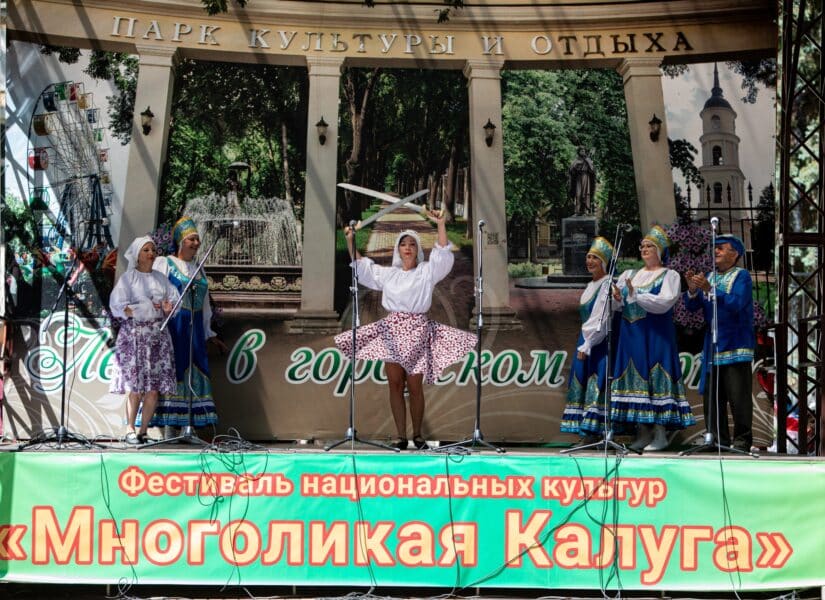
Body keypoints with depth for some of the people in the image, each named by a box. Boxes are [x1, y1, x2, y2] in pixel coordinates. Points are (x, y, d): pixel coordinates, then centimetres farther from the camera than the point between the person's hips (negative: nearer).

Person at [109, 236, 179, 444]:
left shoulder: (161, 278, 16)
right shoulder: (128, 277, 3)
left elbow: (175, 300, 12)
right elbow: (117, 306, -6)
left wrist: (168, 307, -11)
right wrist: (147, 309, -10)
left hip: (158, 335, 4)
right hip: (134, 335, -4)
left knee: (154, 388, -2)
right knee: (135, 388, -8)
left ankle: (143, 431, 5)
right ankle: (130, 430, 1)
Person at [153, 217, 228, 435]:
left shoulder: (198, 269, 19)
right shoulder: (164, 263, 2)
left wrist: (210, 335, 20)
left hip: (194, 329, 6)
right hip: (171, 326, -6)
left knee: (193, 374, 1)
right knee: (170, 372, -8)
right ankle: (169, 429, -6)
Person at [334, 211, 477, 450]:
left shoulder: (427, 271, 7)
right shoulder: (387, 274, 17)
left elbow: (443, 253, -6)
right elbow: (361, 266, 22)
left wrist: (440, 224, -15)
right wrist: (351, 241, 14)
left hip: (417, 331, -3)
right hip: (392, 330, 3)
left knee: (415, 387, -3)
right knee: (395, 384, 0)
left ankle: (417, 434, 8)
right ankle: (401, 435, 5)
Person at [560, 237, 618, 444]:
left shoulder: (607, 285, -11)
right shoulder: (590, 285, 17)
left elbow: (601, 318, -16)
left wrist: (587, 346, -18)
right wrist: (584, 343, 13)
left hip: (601, 341, -9)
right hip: (587, 338, 9)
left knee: (596, 383, -11)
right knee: (582, 380, 6)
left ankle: (593, 433, -11)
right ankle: (587, 432, 9)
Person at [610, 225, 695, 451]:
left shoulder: (669, 276, 2)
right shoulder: (630, 274, 17)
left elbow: (665, 302, -16)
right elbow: (616, 303, 9)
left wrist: (635, 296, -23)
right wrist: (617, 298, -14)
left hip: (655, 336, -5)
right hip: (631, 335, 5)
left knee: (655, 379, -8)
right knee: (636, 380, 3)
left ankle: (660, 435, -4)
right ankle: (643, 433, 8)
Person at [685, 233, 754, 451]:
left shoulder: (741, 276, -3)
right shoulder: (709, 276, 16)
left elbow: (736, 303, -19)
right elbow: (692, 306, 8)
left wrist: (710, 289, -26)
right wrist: (692, 290, -12)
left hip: (735, 347, -6)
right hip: (712, 347, 6)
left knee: (739, 398, -5)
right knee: (712, 398, 6)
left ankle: (742, 441, 1)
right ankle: (718, 441, 12)